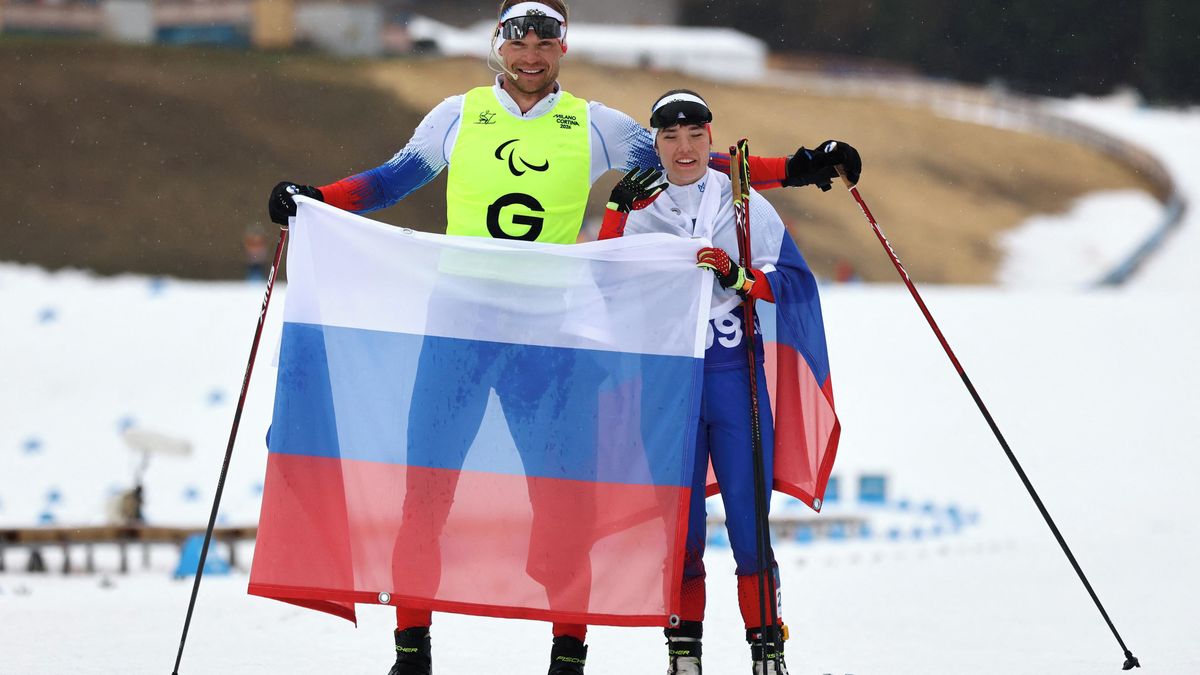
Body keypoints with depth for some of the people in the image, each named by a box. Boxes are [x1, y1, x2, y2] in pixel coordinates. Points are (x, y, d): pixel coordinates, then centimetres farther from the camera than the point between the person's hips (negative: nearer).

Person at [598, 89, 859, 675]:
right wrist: (615, 215, -7)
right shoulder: (641, 212, 11)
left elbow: (793, 275, 3)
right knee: (678, 511, 0)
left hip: (736, 371, -1)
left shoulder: (744, 203, 6)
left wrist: (739, 277, -14)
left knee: (747, 508, -6)